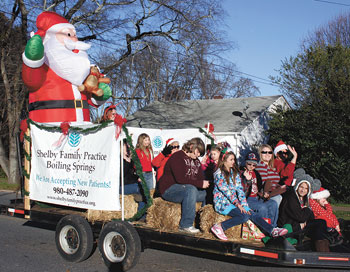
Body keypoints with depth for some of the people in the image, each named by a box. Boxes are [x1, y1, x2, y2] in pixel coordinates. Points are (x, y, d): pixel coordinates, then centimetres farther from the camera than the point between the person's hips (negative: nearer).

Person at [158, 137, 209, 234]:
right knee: (191, 189, -35)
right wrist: (200, 184, -24)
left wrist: (205, 184, -12)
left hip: (188, 190, 9)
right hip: (169, 189, -9)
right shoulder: (177, 157, -13)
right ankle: (186, 225, -33)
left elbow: (201, 178, 11)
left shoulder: (196, 161, 15)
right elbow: (180, 179, -24)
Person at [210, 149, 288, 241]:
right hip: (222, 203, -6)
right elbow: (226, 191, -15)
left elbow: (240, 190, 5)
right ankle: (219, 227, -27)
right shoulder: (219, 174, -9)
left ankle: (272, 231, -18)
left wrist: (244, 205, -8)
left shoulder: (235, 173, 13)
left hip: (234, 202, 7)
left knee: (252, 213, -13)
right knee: (244, 216, -27)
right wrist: (238, 204, -20)